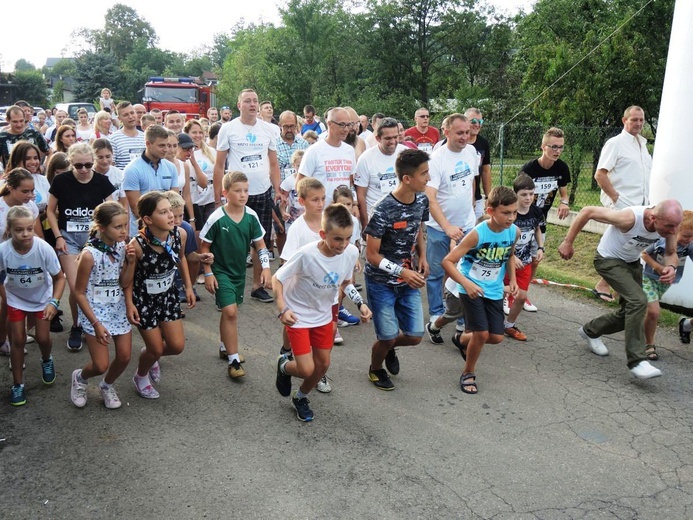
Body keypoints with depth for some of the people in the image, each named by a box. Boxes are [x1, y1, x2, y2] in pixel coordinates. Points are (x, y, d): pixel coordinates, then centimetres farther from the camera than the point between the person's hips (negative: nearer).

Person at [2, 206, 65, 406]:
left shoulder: (44, 249, -31)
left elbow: (59, 277, -19)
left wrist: (54, 302, -29)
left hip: (42, 297, 0)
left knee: (43, 338, 2)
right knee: (18, 340, 2)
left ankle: (46, 361, 39)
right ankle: (18, 384, 21)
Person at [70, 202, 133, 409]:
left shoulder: (122, 247, -5)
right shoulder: (89, 254, -21)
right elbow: (79, 293, -14)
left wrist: (131, 262, -16)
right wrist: (96, 324, -16)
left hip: (119, 309, 5)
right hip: (96, 312, -5)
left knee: (124, 357, 5)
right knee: (101, 366, -4)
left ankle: (107, 385, 36)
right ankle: (80, 377, 31)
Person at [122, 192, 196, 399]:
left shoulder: (180, 234, -18)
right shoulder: (137, 245, -30)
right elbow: (128, 278, -13)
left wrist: (188, 287, 6)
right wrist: (129, 303, -16)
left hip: (168, 296, 5)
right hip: (144, 300, -4)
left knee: (177, 346, 7)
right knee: (156, 349, 7)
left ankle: (150, 355, 43)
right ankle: (141, 377, 41)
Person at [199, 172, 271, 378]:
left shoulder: (251, 216, -7)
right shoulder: (217, 218, -19)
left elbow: (260, 244, 4)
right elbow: (204, 247, -9)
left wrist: (266, 267, -5)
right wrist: (208, 273, -9)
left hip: (239, 271, 5)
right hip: (221, 271, -5)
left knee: (229, 311, 18)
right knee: (230, 311, -13)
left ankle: (225, 347, 39)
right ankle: (233, 359, -5)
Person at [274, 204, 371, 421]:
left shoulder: (351, 252, -17)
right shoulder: (306, 254, -32)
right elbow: (276, 279, -18)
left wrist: (360, 303, -7)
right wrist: (283, 310, -28)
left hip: (324, 316, 5)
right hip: (298, 316, -5)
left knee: (323, 365, 13)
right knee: (306, 369, -8)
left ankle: (301, 398, 42)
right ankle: (284, 366, 29)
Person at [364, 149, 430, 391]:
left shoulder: (422, 200, -4)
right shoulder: (383, 210, -25)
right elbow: (372, 255, -18)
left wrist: (422, 257, -1)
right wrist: (402, 272, -24)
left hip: (408, 280, 6)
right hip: (381, 282, -6)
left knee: (414, 336, 6)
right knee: (388, 337, 1)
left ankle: (390, 349, 41)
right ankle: (375, 369, 35)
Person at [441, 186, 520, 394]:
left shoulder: (514, 232, -8)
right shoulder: (477, 234, -24)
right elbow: (447, 261, -26)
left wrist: (512, 280, 2)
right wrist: (466, 284, -35)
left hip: (494, 290, 5)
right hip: (472, 289, -5)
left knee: (496, 337, 6)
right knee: (482, 333, -9)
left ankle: (463, 340, 39)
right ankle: (468, 374, 17)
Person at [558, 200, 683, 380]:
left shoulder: (668, 224, -18)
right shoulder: (630, 218, -36)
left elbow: (671, 254, -1)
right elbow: (587, 211, -29)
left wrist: (671, 267, -26)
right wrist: (567, 242, -25)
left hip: (632, 263, 7)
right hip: (609, 261, -7)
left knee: (631, 312, 11)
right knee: (638, 301, -26)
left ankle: (590, 331, 36)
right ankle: (636, 361, -20)